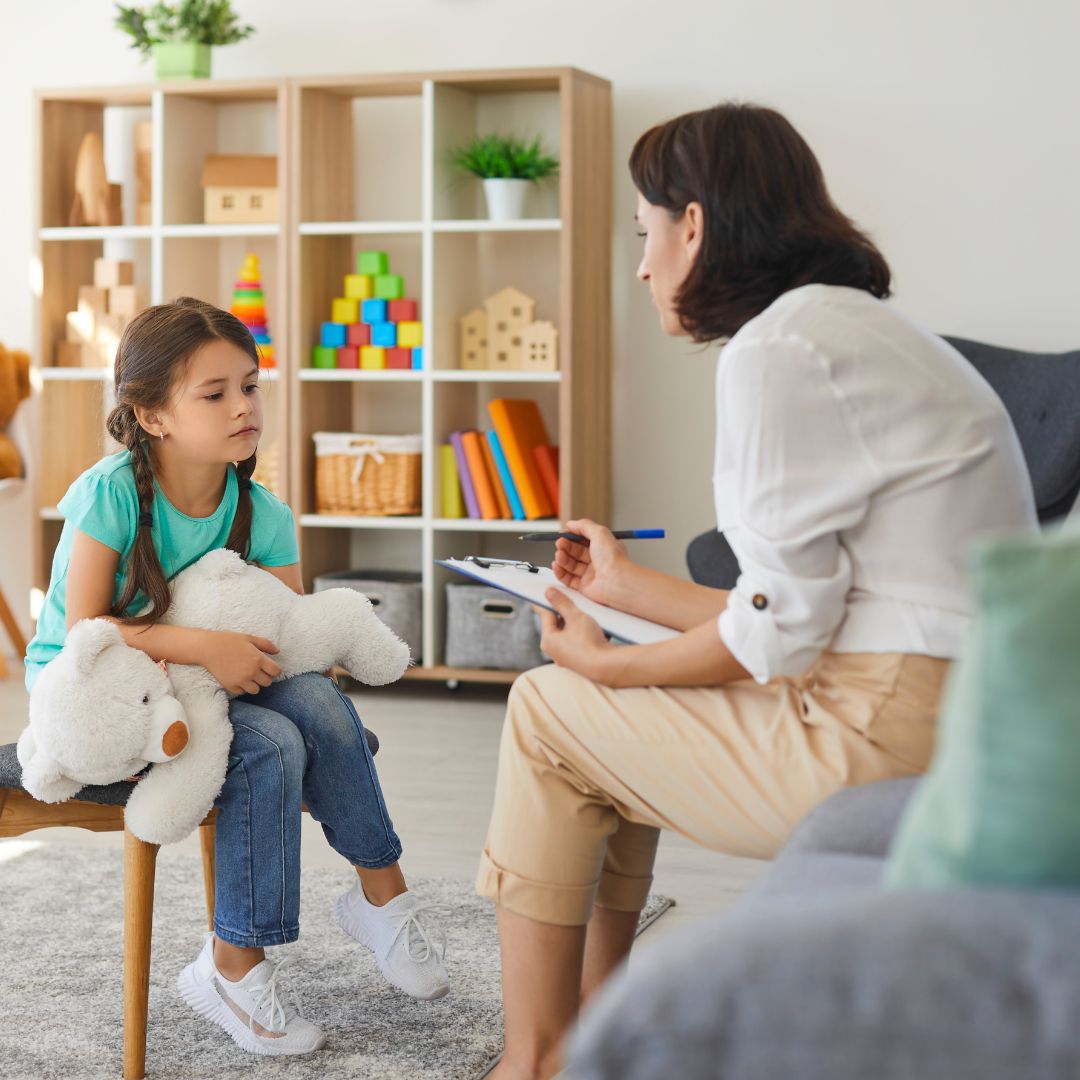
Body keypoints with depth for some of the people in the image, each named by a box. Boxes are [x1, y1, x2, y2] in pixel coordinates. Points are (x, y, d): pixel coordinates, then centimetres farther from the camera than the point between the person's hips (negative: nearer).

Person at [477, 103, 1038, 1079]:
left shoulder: (775, 348, -14)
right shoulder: (853, 329, 17)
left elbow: (780, 626, -15)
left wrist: (611, 666, 1)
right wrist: (629, 587, 25)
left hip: (893, 741, -10)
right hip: (942, 717, 10)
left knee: (547, 712, 4)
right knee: (613, 717, 20)